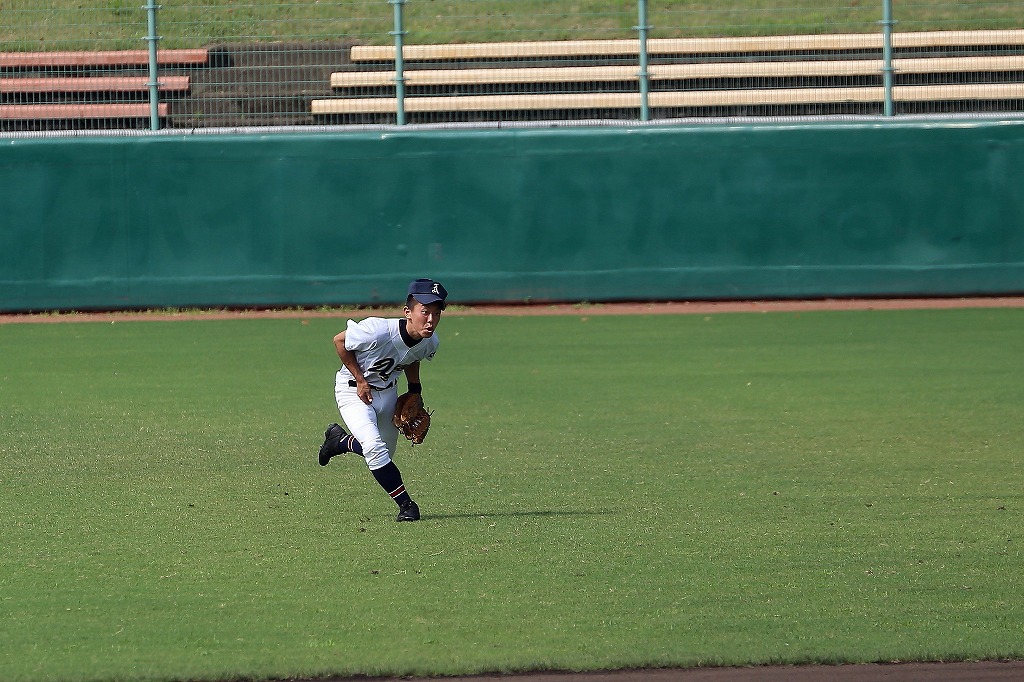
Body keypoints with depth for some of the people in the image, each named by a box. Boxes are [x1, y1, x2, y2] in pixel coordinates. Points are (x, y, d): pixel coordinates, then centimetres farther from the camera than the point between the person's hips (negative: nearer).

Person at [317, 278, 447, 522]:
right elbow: (340, 341, -19)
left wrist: (415, 392, 4)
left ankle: (341, 440, 44)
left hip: (388, 392, 6)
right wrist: (360, 380, -19)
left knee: (383, 455, 17)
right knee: (375, 447, -25)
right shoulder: (378, 332, -35)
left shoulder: (429, 343, -15)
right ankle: (406, 505, -13)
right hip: (354, 390, -6)